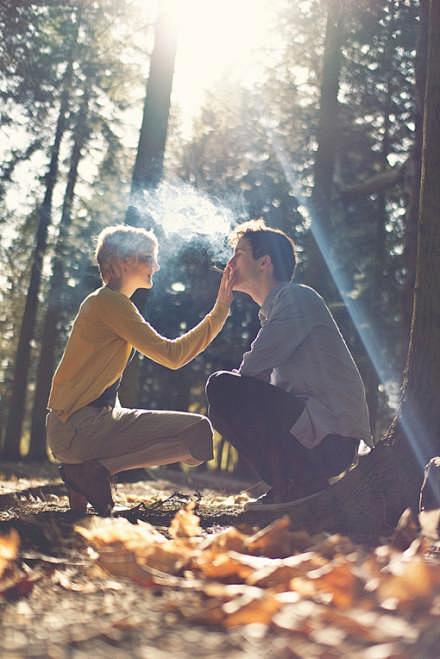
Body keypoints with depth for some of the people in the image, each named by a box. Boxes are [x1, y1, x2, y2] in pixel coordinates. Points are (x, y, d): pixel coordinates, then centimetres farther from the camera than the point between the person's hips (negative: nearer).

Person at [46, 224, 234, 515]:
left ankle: (93, 469, 8)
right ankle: (94, 471, -10)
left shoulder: (108, 302, 19)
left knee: (196, 431, 18)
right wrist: (219, 312, -12)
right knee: (198, 432, -19)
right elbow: (172, 354, -17)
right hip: (77, 426, -10)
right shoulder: (109, 301, -12)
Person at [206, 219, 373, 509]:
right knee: (221, 410, 18)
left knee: (223, 387, -19)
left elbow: (252, 369, -16)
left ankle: (299, 484, -12)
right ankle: (294, 487, 10)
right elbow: (265, 380, 20)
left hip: (333, 437, -10)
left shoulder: (296, 297, -8)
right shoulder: (274, 309, 22)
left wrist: (223, 390, 3)